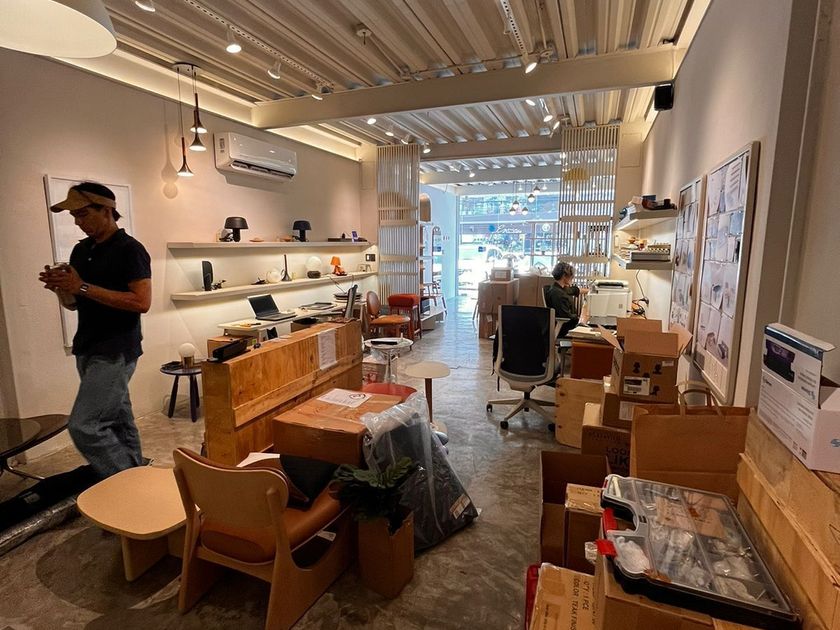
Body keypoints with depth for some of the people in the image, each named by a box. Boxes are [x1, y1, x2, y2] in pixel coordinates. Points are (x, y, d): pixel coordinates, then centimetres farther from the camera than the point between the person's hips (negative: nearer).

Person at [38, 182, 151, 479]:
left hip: (116, 351, -8)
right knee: (119, 421, 14)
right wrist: (61, 287, -3)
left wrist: (83, 287, -19)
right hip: (86, 348, 8)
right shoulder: (81, 250, 13)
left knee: (84, 426, -11)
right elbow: (72, 304, 19)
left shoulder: (130, 249, -10)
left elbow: (141, 301, -20)